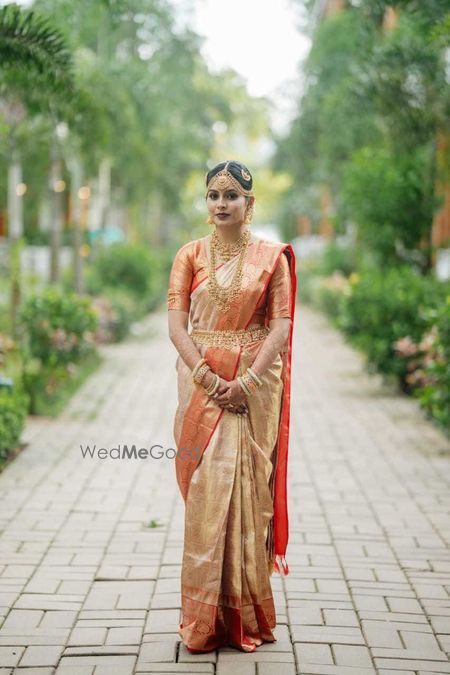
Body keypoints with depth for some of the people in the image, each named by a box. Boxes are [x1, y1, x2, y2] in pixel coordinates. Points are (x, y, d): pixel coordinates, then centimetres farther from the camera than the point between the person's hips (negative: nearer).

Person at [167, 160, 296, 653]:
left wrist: (246, 382, -15)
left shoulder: (272, 256, 3)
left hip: (255, 385, -1)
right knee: (205, 491, -2)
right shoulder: (190, 255, 6)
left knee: (248, 491, 0)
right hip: (202, 384, 1)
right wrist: (209, 377, -15)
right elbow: (176, 324, -2)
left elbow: (281, 326, -4)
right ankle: (205, 619, 6)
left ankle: (247, 615, 11)